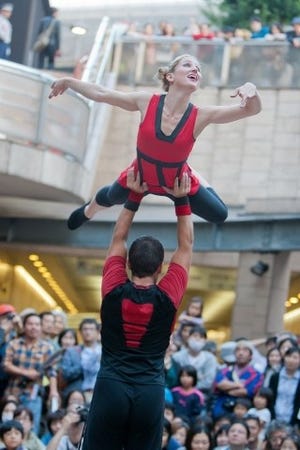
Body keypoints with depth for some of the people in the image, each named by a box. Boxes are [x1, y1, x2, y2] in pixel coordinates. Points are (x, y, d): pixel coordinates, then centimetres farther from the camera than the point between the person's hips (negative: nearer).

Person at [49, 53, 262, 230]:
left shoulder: (200, 116, -30)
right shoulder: (147, 102, -29)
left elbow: (252, 109, -39)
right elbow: (100, 94, -16)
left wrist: (251, 91, -60)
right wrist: (68, 81, -10)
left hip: (179, 184, 0)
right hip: (140, 178, 1)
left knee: (219, 215, 10)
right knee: (109, 197, 29)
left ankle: (197, 180, 41)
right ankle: (89, 211, 69)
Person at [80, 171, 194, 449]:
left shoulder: (114, 291, -1)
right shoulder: (168, 297, -1)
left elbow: (118, 239, 12)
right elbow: (186, 246, 9)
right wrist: (182, 199, 10)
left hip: (110, 387, 0)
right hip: (150, 392, 0)